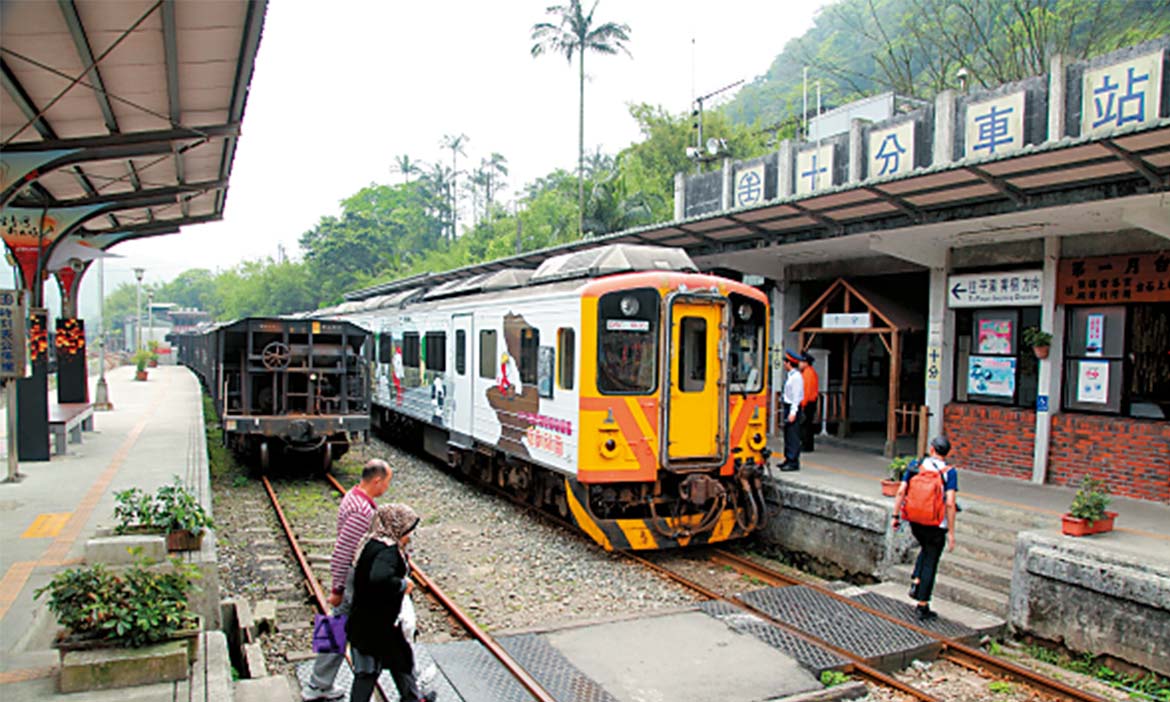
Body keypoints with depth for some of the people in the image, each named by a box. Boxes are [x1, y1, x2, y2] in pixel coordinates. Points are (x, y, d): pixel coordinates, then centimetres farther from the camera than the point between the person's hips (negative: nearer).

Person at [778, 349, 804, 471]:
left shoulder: (796, 377, -15)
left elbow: (796, 396, -18)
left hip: (792, 408, -10)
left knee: (793, 435, -7)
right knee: (788, 435, 15)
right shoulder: (790, 376, 14)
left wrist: (793, 412, -21)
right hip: (787, 406, 10)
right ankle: (788, 460, 23)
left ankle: (793, 462, -3)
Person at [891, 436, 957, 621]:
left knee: (925, 551, 30)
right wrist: (951, 533, -11)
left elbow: (900, 492, -3)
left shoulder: (915, 466, 0)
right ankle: (922, 606, 12)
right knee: (930, 563, 7)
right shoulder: (949, 472, -10)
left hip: (915, 521, 4)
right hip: (936, 524, -3)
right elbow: (949, 503, -16)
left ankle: (915, 583, 15)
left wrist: (896, 516, 6)